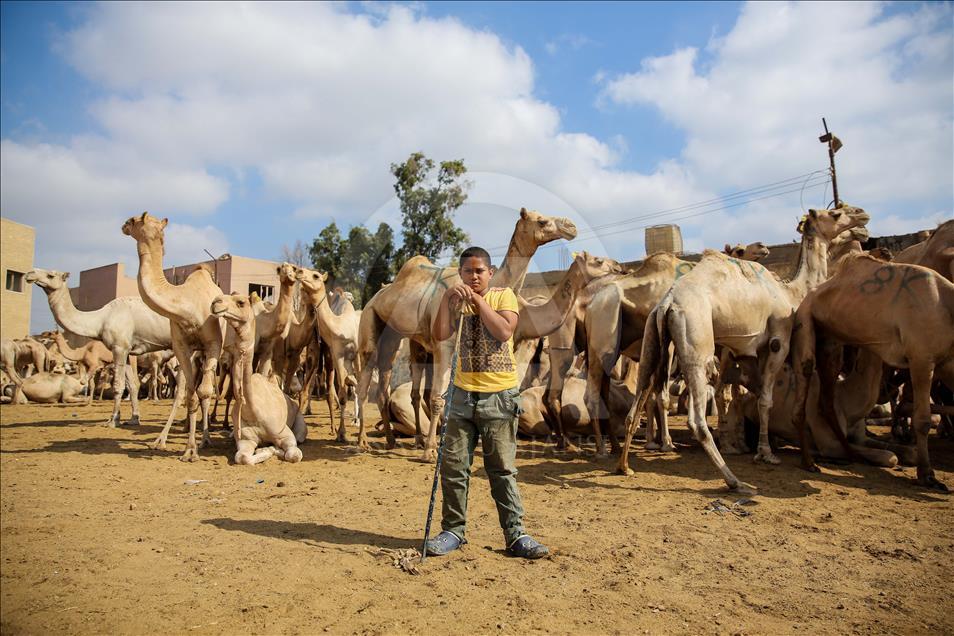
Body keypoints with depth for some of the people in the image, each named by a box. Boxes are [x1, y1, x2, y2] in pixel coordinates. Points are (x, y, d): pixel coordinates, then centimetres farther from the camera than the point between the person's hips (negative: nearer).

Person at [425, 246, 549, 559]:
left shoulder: (504, 295, 1)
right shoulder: (456, 301, 11)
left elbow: (504, 331, -16)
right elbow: (439, 334, -5)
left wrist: (477, 300, -12)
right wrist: (447, 298, -12)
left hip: (499, 395, -3)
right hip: (463, 393, 3)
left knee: (502, 469, 3)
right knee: (453, 466, 5)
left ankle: (515, 534, 13)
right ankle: (453, 530, 19)